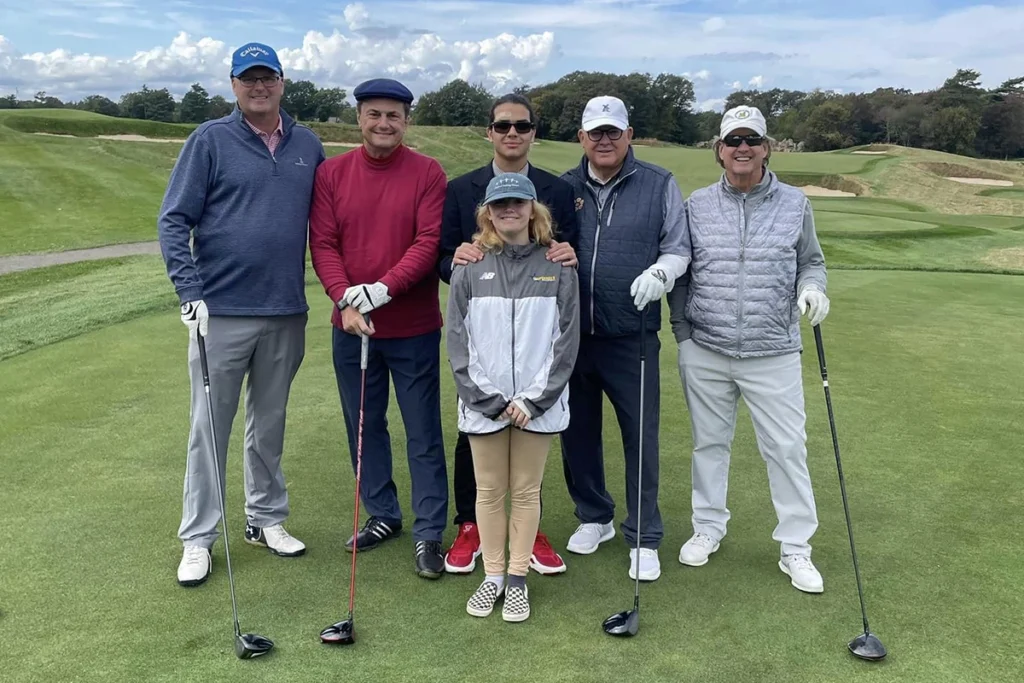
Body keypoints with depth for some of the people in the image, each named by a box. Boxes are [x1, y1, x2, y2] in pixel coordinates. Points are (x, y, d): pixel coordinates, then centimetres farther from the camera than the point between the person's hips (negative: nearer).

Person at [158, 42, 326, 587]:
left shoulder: (308, 146, 8)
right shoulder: (210, 140, -1)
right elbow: (173, 221, -4)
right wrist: (189, 292, -13)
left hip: (286, 315, 3)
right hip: (221, 312, -3)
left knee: (269, 424, 14)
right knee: (209, 427, 3)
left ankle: (266, 519, 28)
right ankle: (197, 539, 14)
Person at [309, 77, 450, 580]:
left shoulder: (428, 174, -4)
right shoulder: (331, 173, 3)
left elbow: (429, 243, -12)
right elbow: (322, 243, -2)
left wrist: (381, 290, -22)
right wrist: (346, 301, -16)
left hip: (414, 329, -3)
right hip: (351, 326, 3)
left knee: (423, 434, 4)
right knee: (364, 426, 14)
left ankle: (429, 534, 15)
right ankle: (383, 515, 32)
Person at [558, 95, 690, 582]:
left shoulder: (659, 185, 3)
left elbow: (678, 249, 5)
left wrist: (660, 273, -15)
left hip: (631, 336, -2)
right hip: (571, 335, 3)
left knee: (641, 436, 2)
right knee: (578, 431, 12)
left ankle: (644, 537, 16)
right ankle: (594, 517, 32)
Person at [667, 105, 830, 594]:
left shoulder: (794, 204, 3)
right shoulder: (696, 205, 4)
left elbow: (811, 261, 14)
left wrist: (812, 288, -8)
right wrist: (682, 329, 3)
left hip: (773, 353, 0)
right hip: (705, 352, 1)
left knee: (787, 447, 1)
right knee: (709, 442, 13)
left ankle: (796, 548, 15)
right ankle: (709, 527, 31)